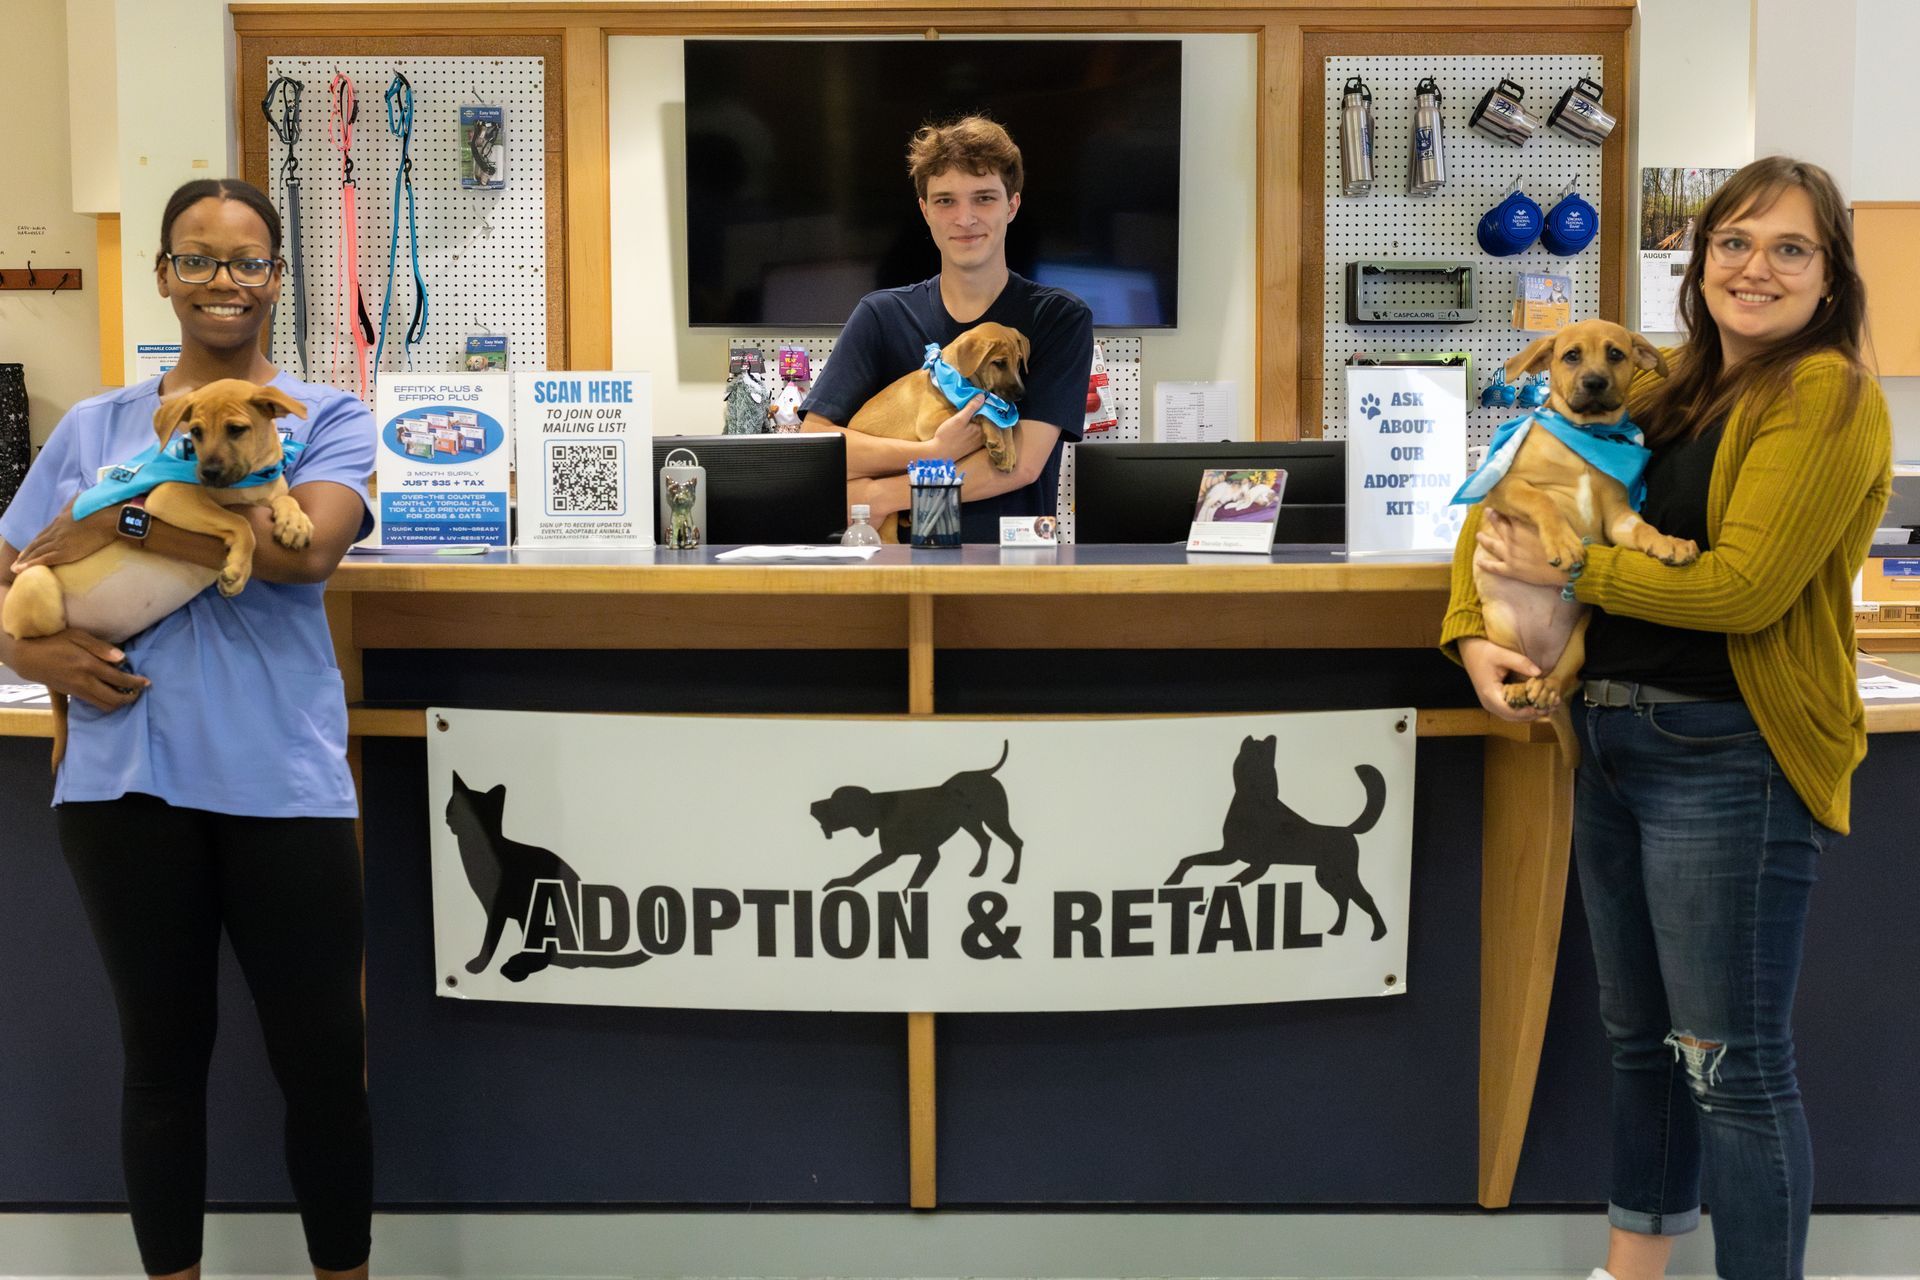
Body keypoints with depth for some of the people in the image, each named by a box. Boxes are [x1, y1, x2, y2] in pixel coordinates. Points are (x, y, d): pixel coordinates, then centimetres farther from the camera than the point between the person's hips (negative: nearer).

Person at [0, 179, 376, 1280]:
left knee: (324, 1055, 4)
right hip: (126, 775, 2)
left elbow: (307, 546, -15)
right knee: (164, 1052, 12)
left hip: (283, 775, -2)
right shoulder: (94, 426, 12)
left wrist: (112, 528, -12)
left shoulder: (329, 418, 4)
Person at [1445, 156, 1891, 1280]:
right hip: (1613, 742, 8)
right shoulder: (1662, 395, 13)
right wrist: (1474, 633, -3)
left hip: (1729, 760, -8)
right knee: (1640, 1033, 21)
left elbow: (1742, 587, -20)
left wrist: (1566, 567, -13)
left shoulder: (1829, 396, -11)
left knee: (1736, 1062, -3)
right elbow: (1507, 509, 14)